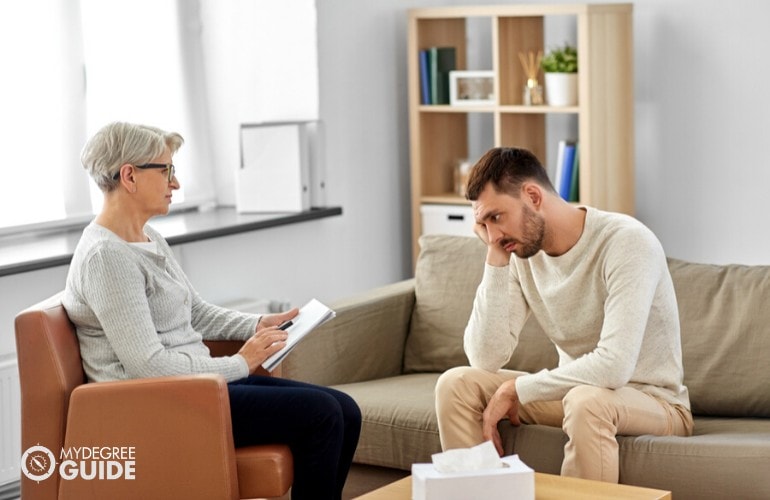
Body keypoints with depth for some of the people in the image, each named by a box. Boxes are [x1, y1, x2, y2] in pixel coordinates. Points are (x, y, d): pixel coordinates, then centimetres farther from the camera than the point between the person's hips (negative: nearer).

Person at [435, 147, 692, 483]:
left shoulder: (627, 242, -24)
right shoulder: (521, 253, -5)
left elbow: (614, 366, -34)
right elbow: (486, 359, -12)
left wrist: (516, 389, -24)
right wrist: (495, 258, -17)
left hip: (655, 402, -6)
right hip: (574, 390, 6)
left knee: (587, 401, -38)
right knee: (456, 384, -8)